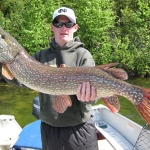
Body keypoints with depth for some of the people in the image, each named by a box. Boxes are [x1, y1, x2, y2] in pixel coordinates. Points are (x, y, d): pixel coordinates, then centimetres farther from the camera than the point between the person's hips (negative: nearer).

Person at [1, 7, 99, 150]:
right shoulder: (41, 56, 5)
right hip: (48, 129, 3)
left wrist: (86, 96, -37)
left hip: (79, 129, -3)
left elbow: (91, 88, -15)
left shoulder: (83, 55, -5)